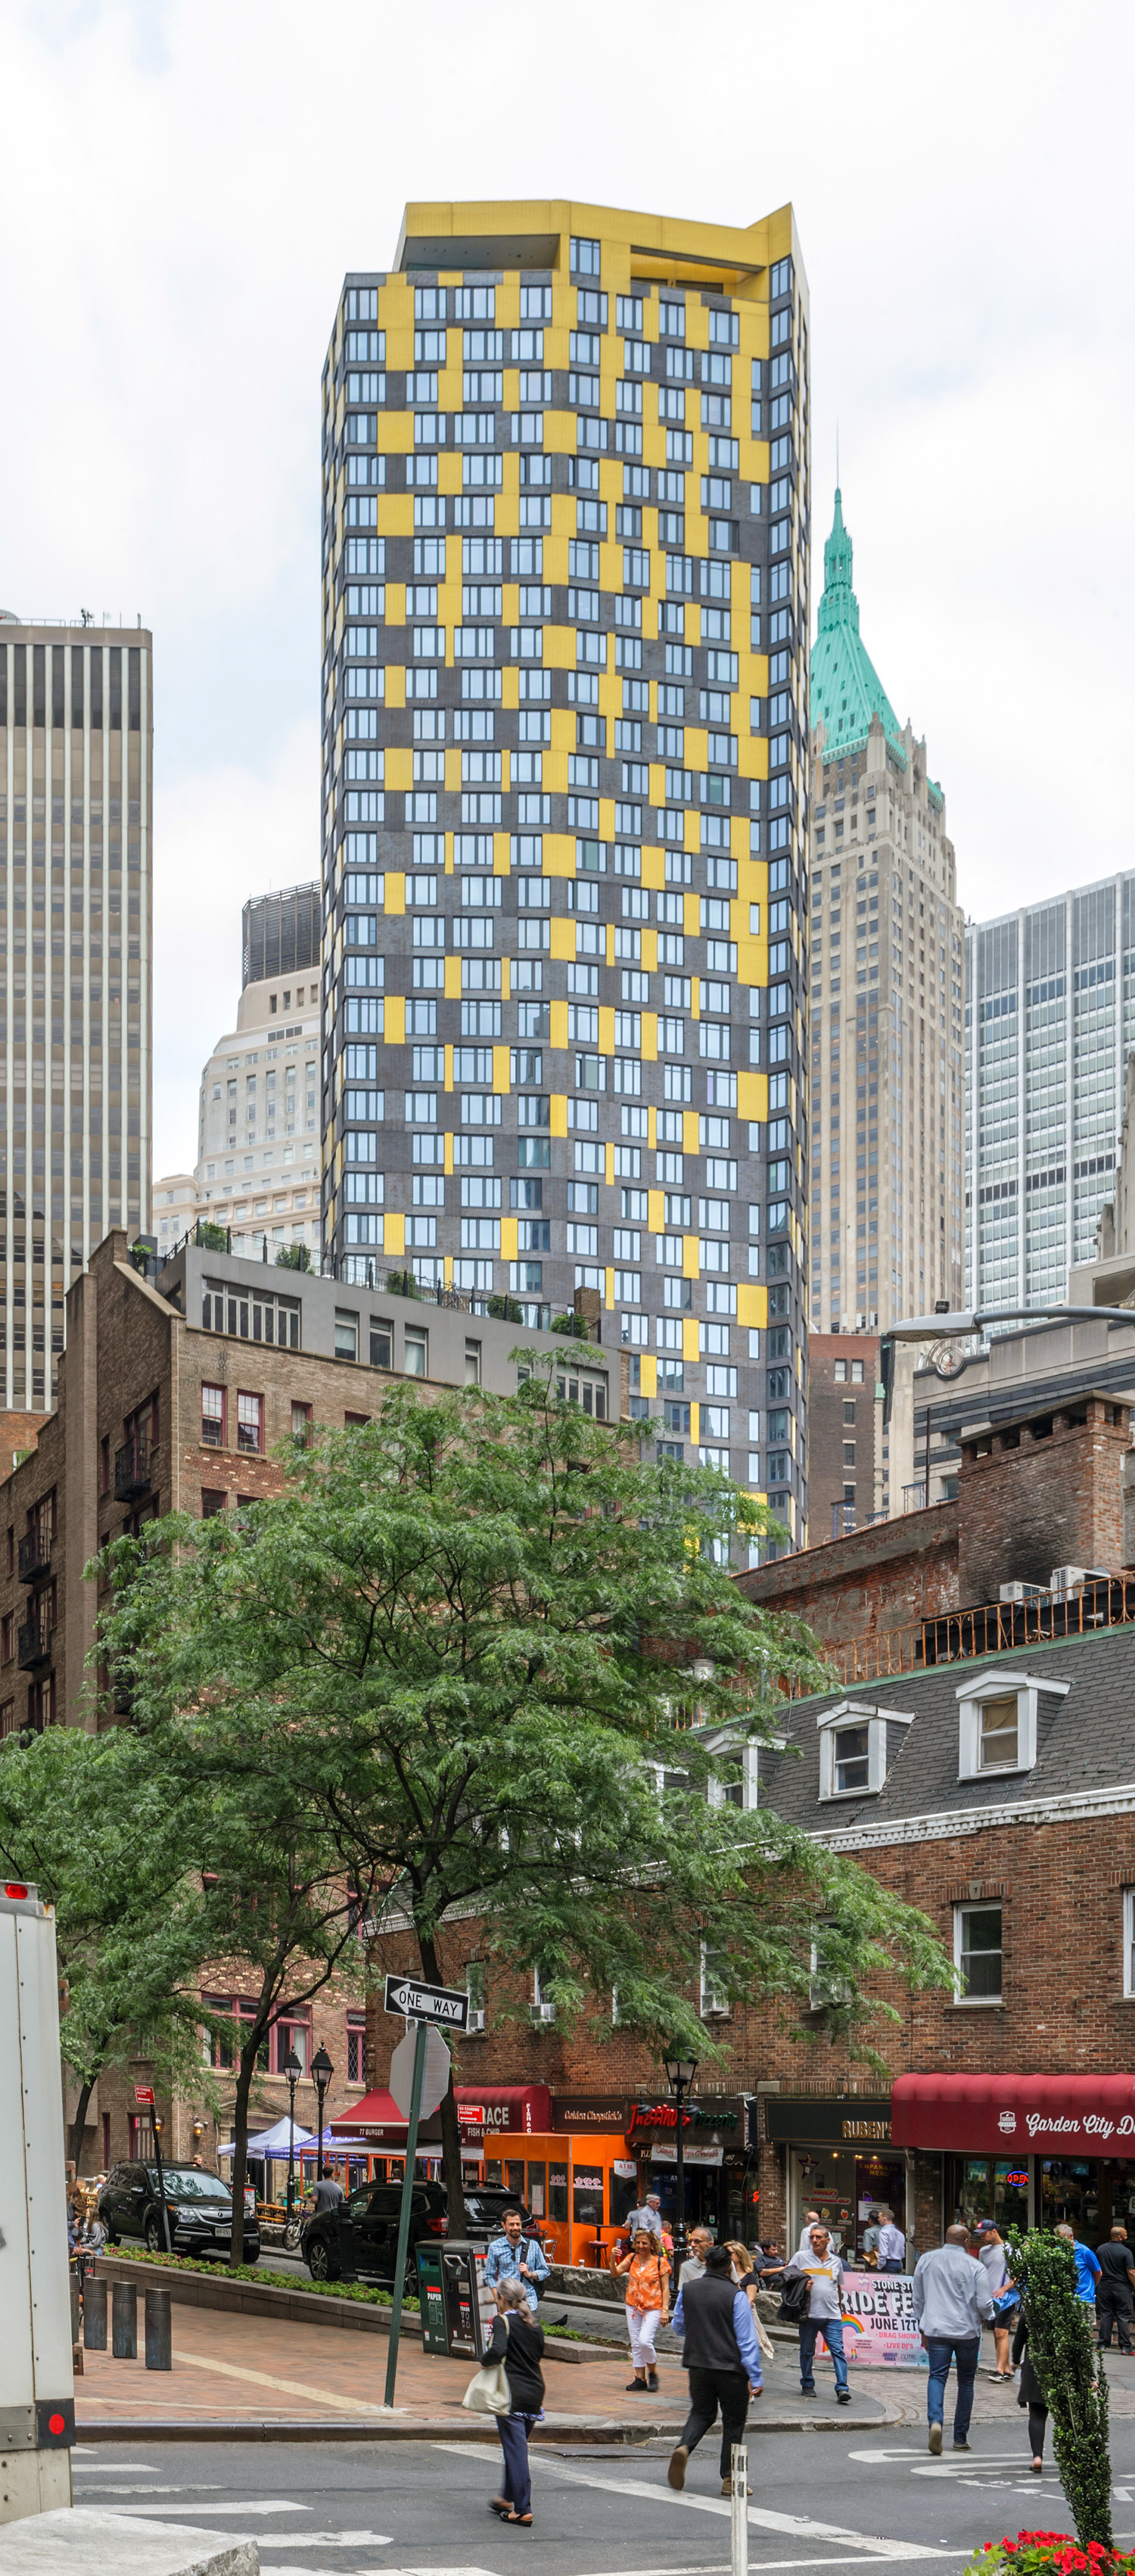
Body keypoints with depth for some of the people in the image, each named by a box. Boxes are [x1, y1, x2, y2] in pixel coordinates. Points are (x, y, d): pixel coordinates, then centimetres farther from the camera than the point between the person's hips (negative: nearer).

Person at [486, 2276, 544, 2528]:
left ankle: (523, 2510, -6)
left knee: (516, 2450, -4)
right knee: (516, 2447, 21)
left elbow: (497, 2351, -26)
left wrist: (485, 2360, -8)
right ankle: (509, 2498, 33)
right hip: (535, 2392, 7)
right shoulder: (534, 2323, 11)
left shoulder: (502, 2322, -10)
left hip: (513, 2394, -7)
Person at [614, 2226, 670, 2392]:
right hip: (633, 2307, 5)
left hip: (653, 2308, -5)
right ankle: (640, 2378, 17)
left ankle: (653, 2373, 5)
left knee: (645, 2341, -17)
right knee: (635, 2344, 7)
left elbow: (665, 2288, -4)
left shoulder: (660, 2262, -5)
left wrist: (665, 2310, -10)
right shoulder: (632, 2258, 5)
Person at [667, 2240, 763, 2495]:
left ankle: (684, 2447, -8)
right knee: (733, 2421, 10)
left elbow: (678, 2326, 14)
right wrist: (755, 2378, -10)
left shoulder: (688, 2290, 0)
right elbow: (747, 2340, -13)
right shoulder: (736, 2296, -13)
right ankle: (729, 2479, 11)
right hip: (730, 2368, -4)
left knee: (702, 2412, 20)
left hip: (697, 2364, 4)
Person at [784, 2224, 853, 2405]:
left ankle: (842, 2389, -12)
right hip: (809, 2314, -1)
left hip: (832, 2315, 1)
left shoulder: (836, 2261, 12)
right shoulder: (801, 2258, 4)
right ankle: (807, 2385, 23)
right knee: (807, 2351, 8)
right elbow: (787, 2279, 8)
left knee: (838, 2350, -9)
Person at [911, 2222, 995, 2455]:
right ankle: (961, 2437, 15)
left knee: (937, 2377, -1)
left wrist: (923, 2326, 25)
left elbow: (917, 2298, 13)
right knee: (966, 2381, 11)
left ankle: (935, 2420, -28)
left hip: (936, 2330, 1)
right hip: (968, 2331, -1)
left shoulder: (926, 2260, 5)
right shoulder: (975, 2266, -6)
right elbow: (984, 2304, -7)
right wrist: (988, 2316, 17)